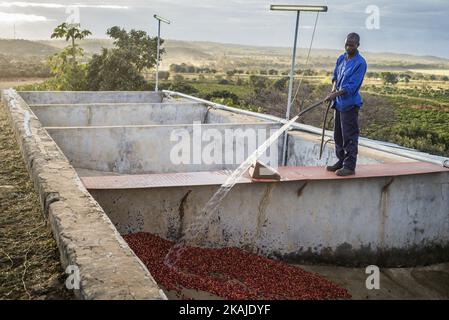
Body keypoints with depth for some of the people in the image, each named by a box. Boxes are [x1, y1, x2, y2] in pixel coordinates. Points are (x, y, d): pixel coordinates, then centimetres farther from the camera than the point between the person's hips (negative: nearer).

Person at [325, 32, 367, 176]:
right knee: (338, 135, 15)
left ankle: (350, 166, 3)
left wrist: (336, 94, -27)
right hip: (338, 103, 8)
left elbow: (352, 86, -19)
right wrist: (334, 87, 1)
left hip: (350, 104, -8)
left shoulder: (360, 63, -13)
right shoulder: (341, 58, 10)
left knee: (349, 136, -4)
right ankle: (341, 161, 27)